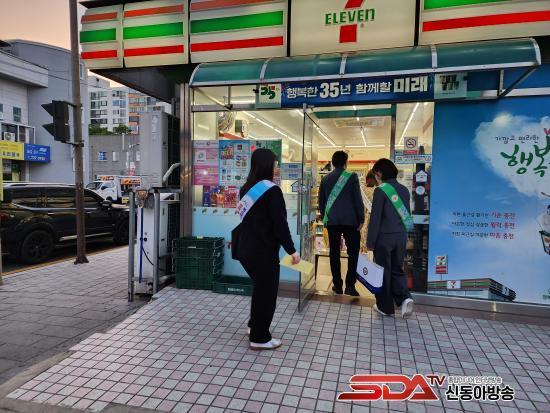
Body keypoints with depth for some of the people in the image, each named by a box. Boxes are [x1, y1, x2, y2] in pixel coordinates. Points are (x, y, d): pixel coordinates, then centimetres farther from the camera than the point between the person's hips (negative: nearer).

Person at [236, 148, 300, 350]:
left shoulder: (246, 189, 6)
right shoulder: (272, 190, -16)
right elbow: (279, 223, -18)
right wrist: (291, 250, -11)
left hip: (246, 249, 8)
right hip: (264, 251, -8)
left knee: (260, 287, 26)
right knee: (267, 292, 8)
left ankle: (254, 325, 39)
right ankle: (260, 338, 20)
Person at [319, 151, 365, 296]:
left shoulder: (326, 179, 7)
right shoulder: (352, 177, -4)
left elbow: (321, 201, 11)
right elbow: (358, 200, -6)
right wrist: (361, 219, 0)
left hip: (331, 221, 3)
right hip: (350, 220, -3)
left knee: (334, 253, 9)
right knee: (353, 252, 4)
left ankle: (337, 285, 13)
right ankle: (350, 285, -2)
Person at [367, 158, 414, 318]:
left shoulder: (381, 190, -13)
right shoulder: (404, 190, 6)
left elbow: (375, 218, -14)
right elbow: (408, 215, 12)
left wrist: (370, 241, -7)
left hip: (384, 237, -5)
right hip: (401, 237, 6)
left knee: (384, 272, 8)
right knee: (397, 270, 18)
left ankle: (385, 307, 18)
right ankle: (405, 298, -1)